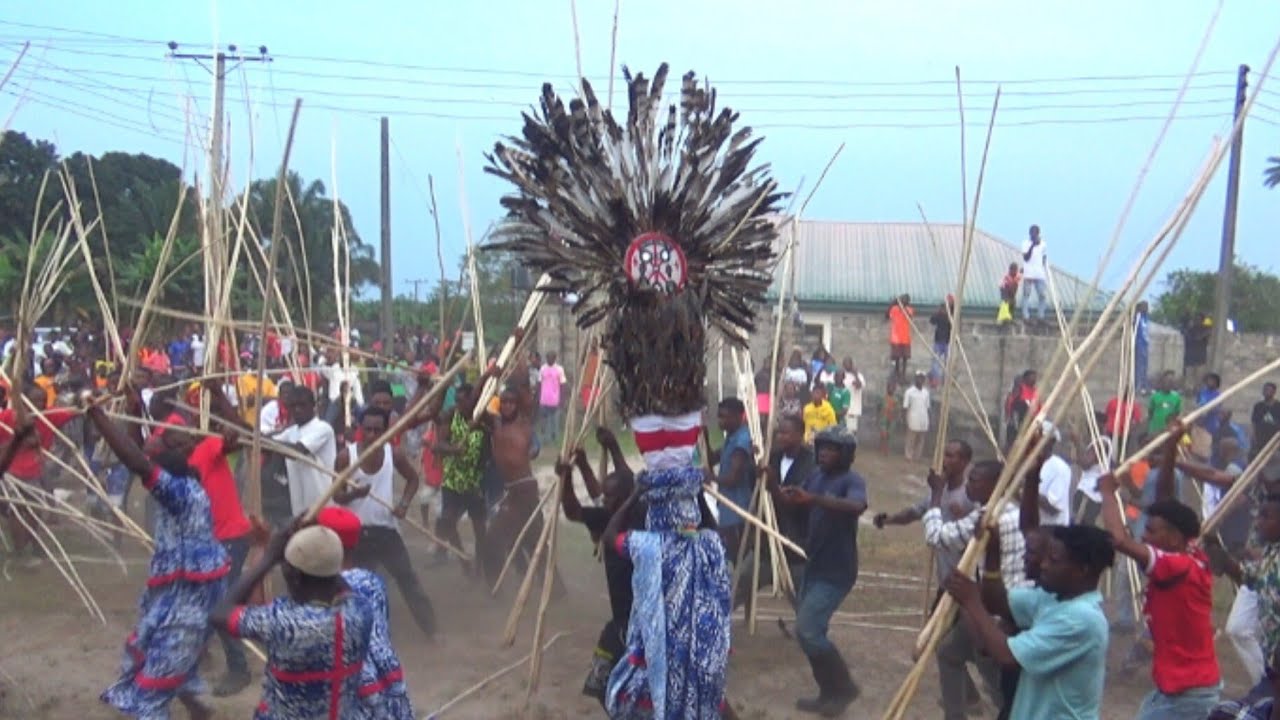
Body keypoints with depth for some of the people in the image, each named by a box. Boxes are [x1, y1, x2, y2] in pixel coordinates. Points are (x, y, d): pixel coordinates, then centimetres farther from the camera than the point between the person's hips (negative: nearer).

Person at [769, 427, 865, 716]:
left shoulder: (852, 480, -17)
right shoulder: (817, 475, 7)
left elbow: (858, 506, -38)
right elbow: (790, 501, 7)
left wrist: (813, 498, -50)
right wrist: (771, 483, -13)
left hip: (836, 572, -8)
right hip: (814, 566, 8)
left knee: (807, 630, -14)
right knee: (811, 631, 14)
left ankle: (844, 688, 5)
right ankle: (829, 693, 28)